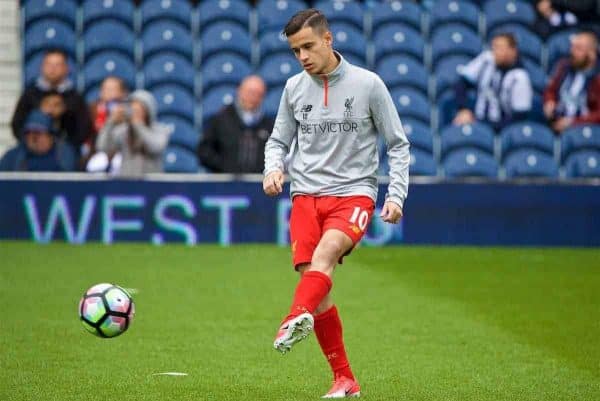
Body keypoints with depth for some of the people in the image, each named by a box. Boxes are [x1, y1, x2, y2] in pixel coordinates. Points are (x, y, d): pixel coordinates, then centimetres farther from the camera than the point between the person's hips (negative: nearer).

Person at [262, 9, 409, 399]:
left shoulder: (368, 84, 0)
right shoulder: (294, 88, 9)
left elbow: (398, 144, 5)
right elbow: (279, 141, 20)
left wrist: (396, 194, -7)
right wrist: (273, 168, -3)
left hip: (354, 193, -3)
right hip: (307, 194, 3)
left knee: (327, 249, -33)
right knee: (317, 285, -7)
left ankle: (298, 318, -57)